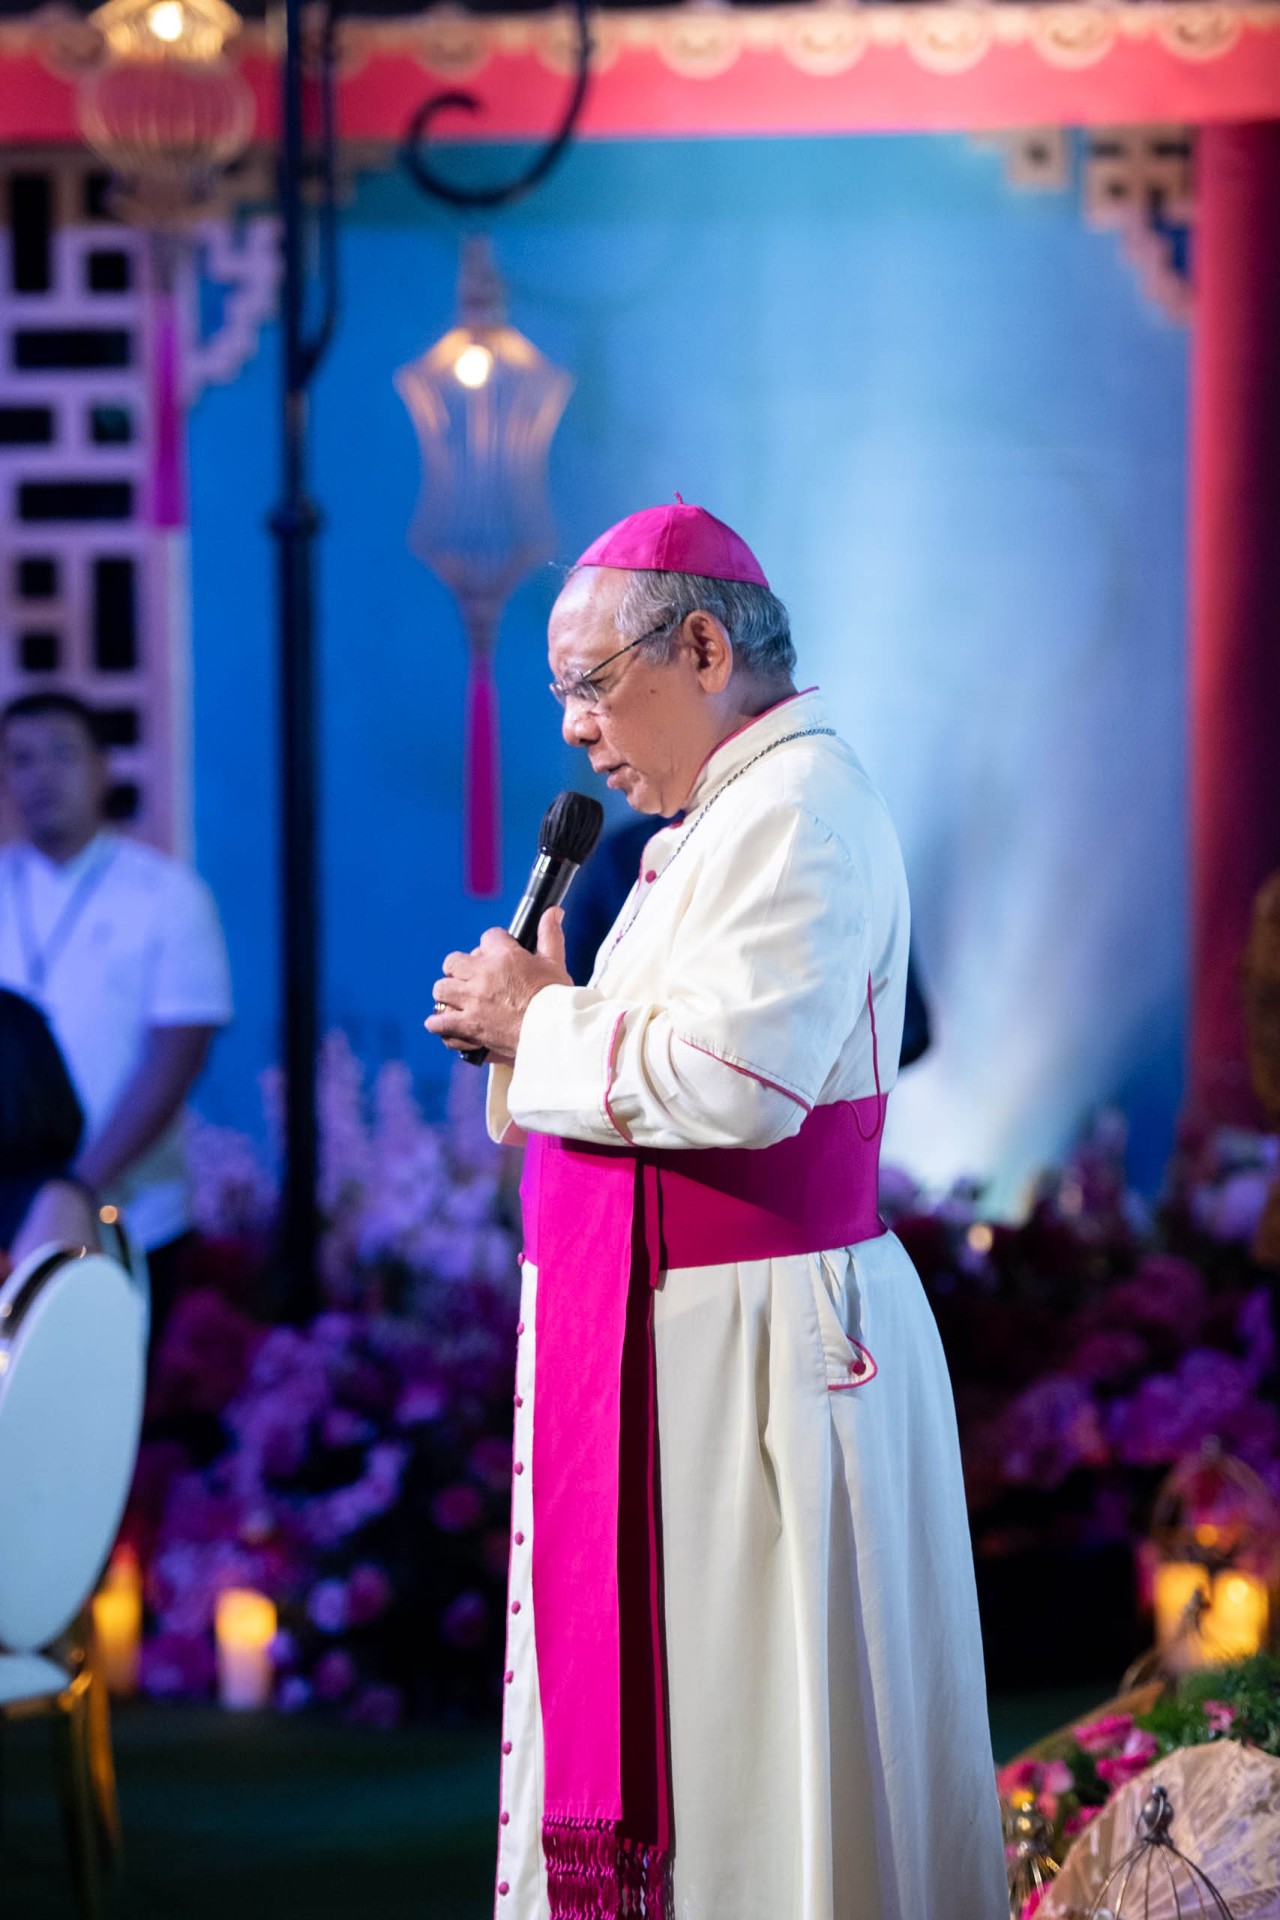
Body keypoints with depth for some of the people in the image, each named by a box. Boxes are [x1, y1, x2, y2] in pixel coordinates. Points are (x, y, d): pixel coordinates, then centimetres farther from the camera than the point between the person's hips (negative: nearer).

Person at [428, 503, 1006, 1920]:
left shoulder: (799, 811, -15)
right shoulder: (727, 816, 18)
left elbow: (737, 1077, -26)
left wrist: (545, 1021, -12)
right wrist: (539, 1014, 4)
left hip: (760, 1342, -10)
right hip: (677, 1328, 10)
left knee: (760, 1741, -6)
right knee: (645, 1702, 12)